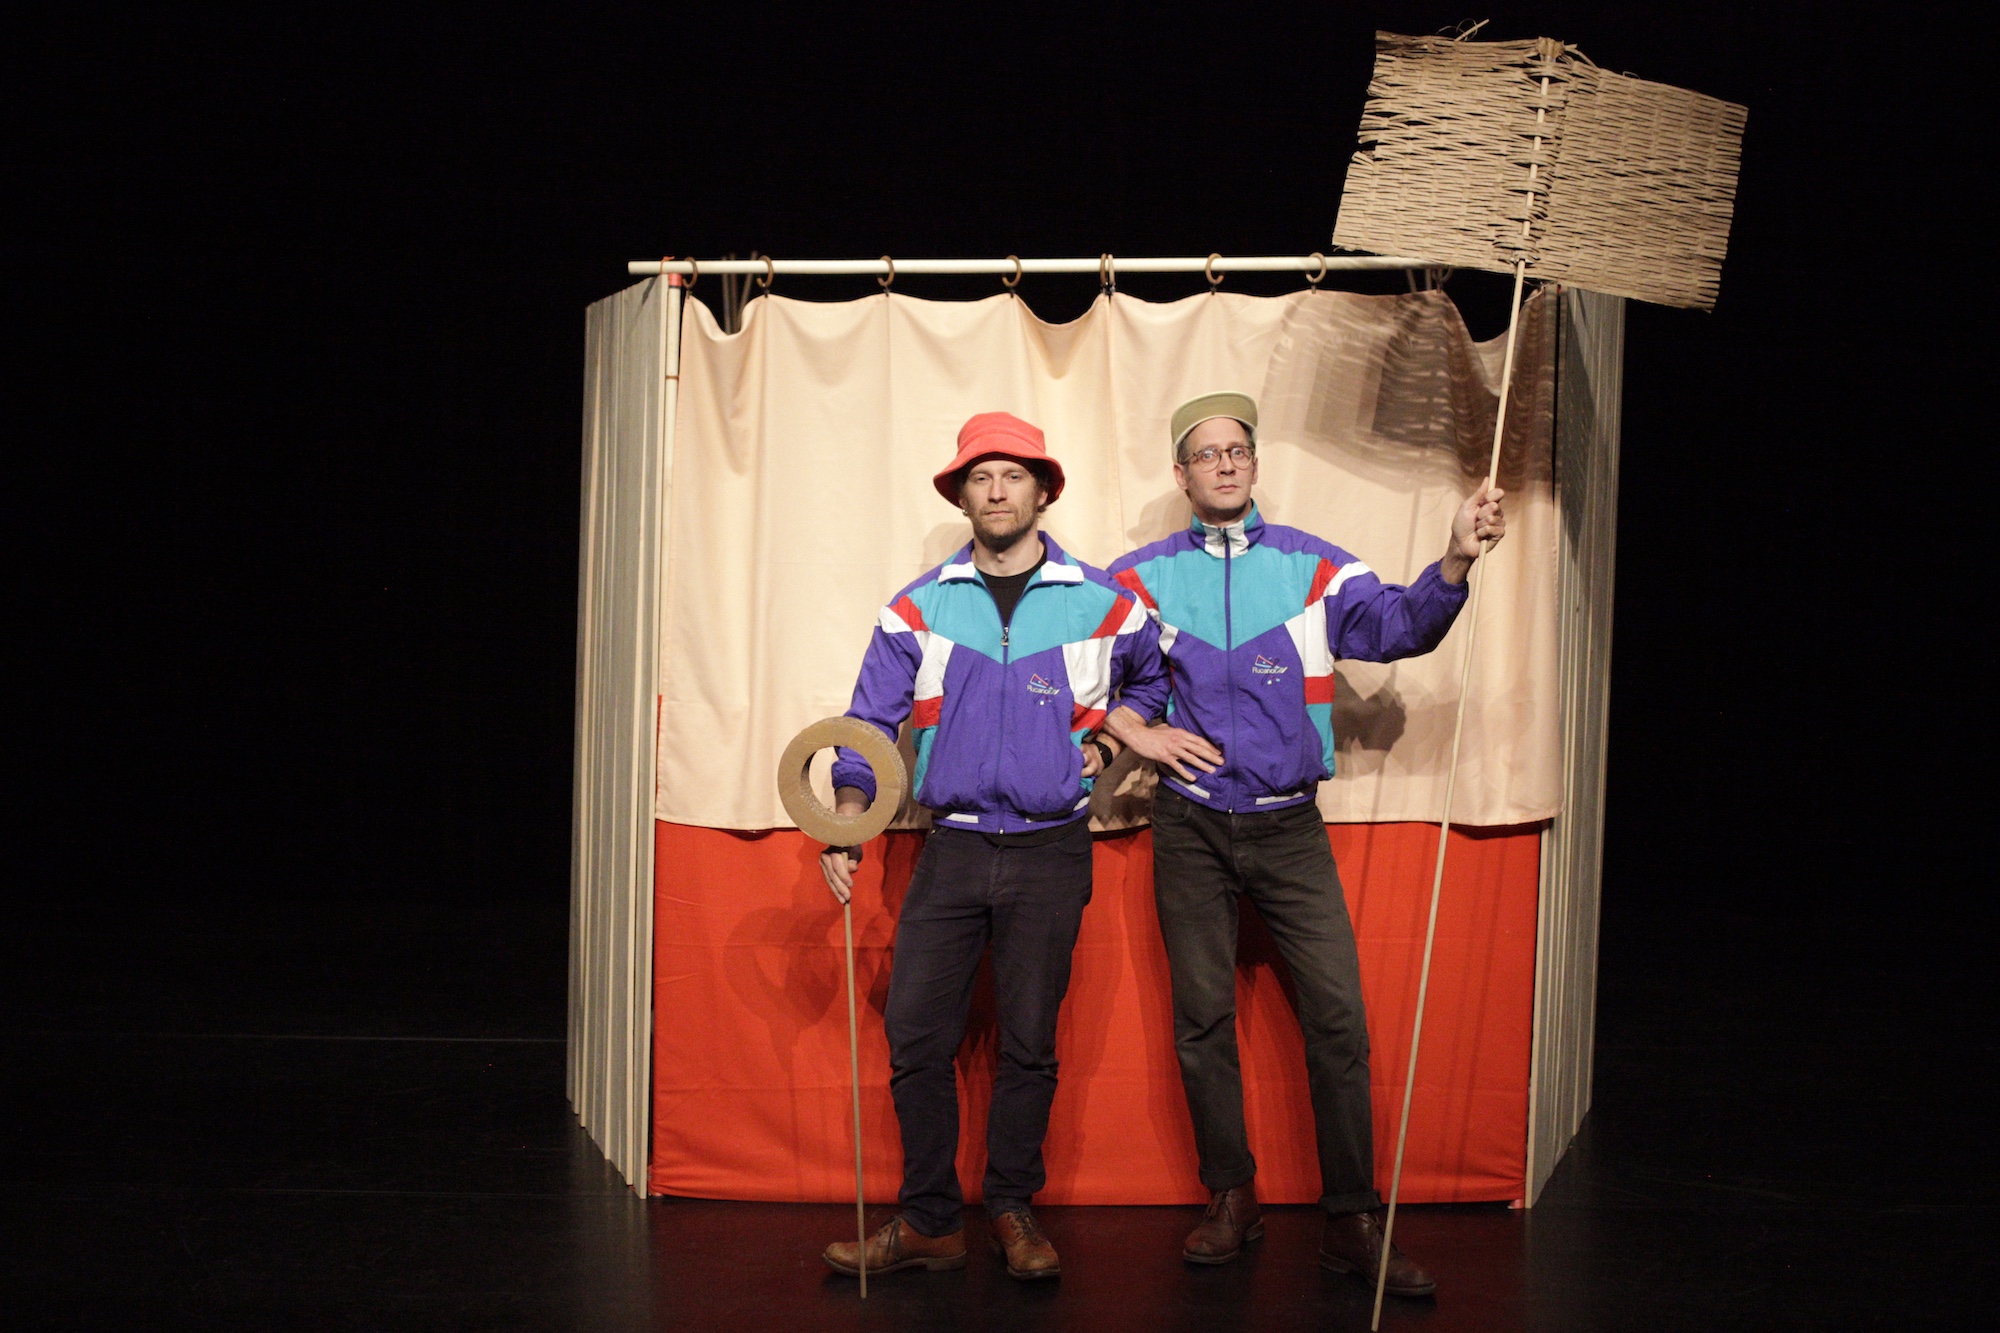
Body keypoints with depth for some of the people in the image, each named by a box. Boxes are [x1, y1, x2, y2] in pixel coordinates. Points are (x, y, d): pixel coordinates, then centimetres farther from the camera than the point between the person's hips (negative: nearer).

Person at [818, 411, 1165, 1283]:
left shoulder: (1102, 604, 2)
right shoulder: (920, 607, 3)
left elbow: (1154, 677, 22)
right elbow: (870, 719, 0)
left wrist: (1108, 738, 6)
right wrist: (847, 820, -13)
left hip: (1051, 855, -1)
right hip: (951, 848, 1)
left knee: (1028, 1044, 6)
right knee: (915, 1037, -1)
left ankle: (1012, 1210, 21)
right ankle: (930, 1221, 11)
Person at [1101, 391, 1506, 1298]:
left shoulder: (1311, 566, 3)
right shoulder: (1145, 576, 2)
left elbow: (1395, 626, -9)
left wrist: (1457, 558, -26)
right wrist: (1134, 732, -3)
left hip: (1289, 829, 0)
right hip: (1191, 828, 0)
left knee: (1338, 1013, -6)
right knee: (1201, 1018, 6)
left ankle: (1352, 1223, 3)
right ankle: (1230, 1199, 21)